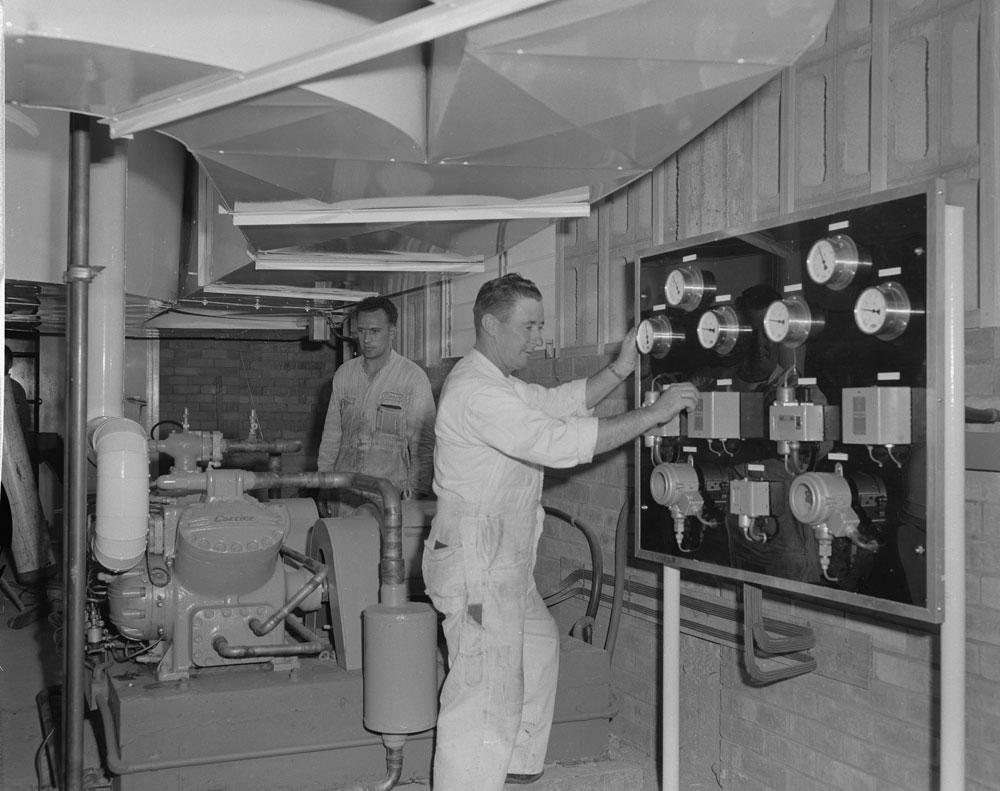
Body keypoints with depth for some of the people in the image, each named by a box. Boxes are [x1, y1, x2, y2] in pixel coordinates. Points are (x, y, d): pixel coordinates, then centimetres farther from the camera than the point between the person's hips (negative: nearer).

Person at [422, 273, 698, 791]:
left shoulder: (498, 384, 16)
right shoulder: (475, 390, -20)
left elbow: (559, 402, 16)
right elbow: (558, 441, -28)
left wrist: (621, 368, 3)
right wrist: (654, 413, -24)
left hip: (504, 562, 11)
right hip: (476, 562, -11)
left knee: (538, 644, 25)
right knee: (485, 695, -8)